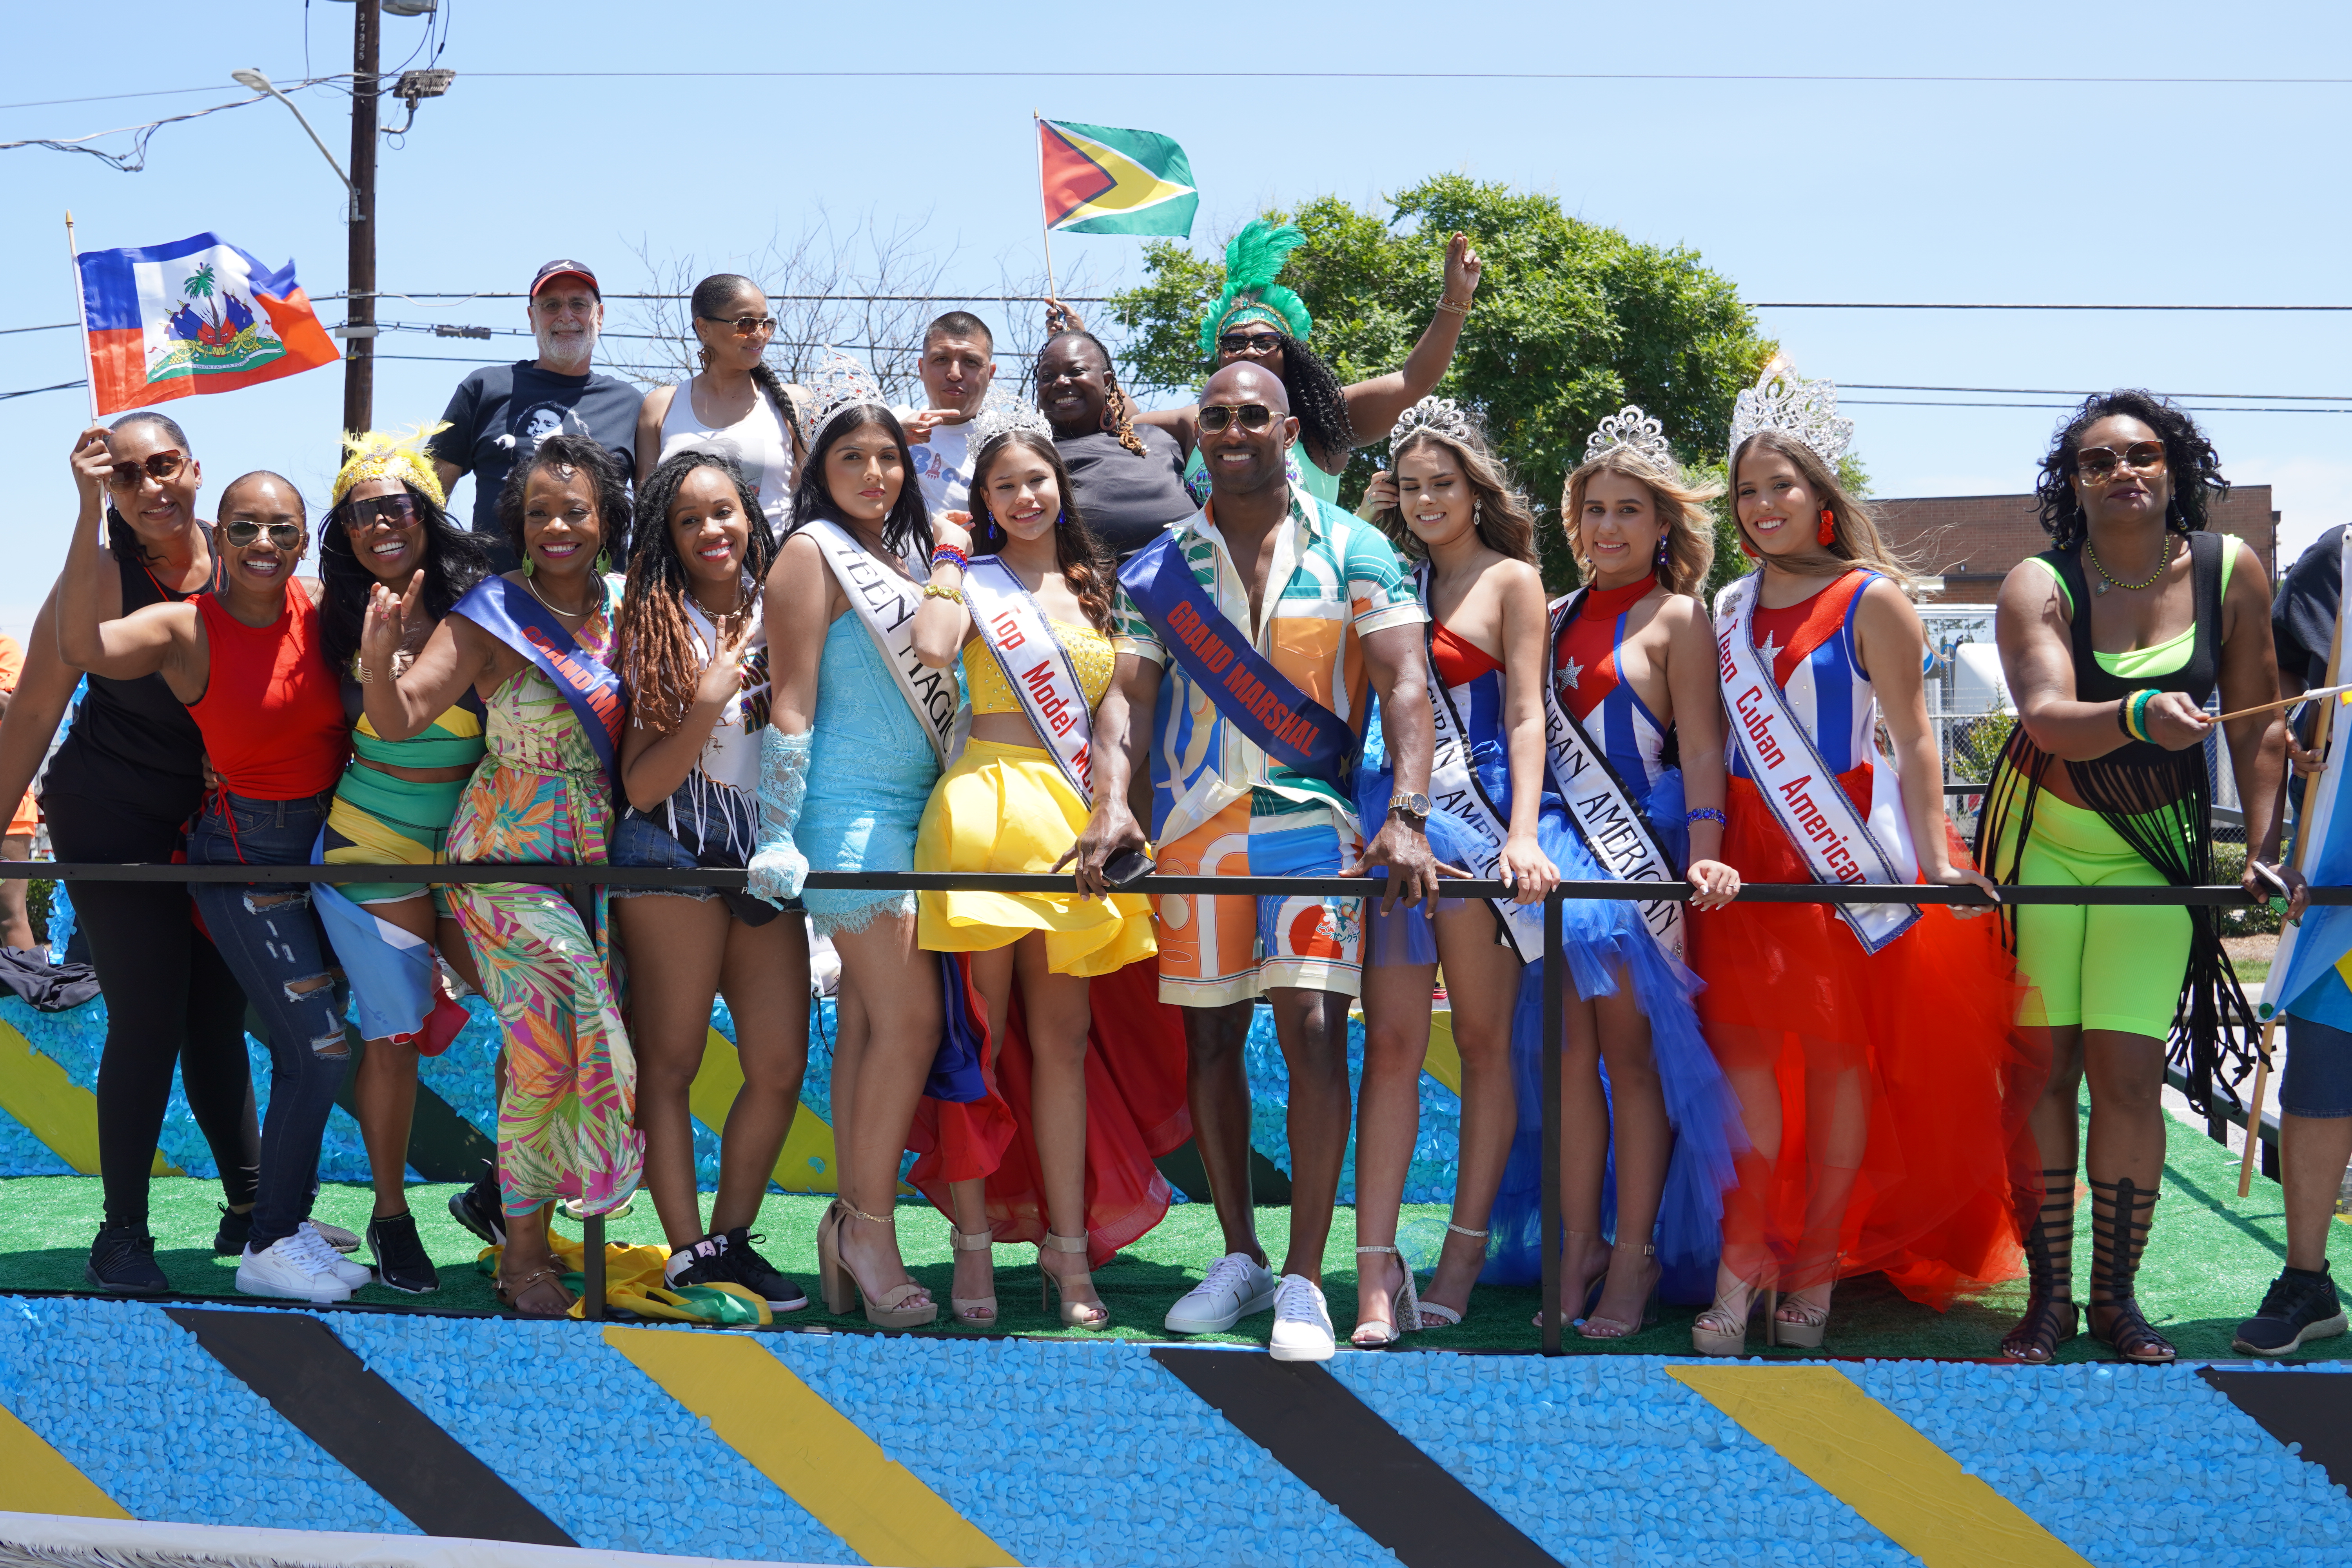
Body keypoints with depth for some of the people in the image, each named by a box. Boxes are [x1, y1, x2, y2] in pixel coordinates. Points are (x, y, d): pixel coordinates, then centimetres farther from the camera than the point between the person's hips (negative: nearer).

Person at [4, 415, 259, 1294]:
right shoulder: (106, 577, -16)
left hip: (209, 821, 5)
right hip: (111, 820, -5)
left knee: (219, 1016, 11)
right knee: (149, 1021, -7)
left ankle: (251, 1206, 24)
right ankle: (121, 1237, 4)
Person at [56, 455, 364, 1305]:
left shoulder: (315, 609, -3)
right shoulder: (186, 629, -16)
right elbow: (83, 646, -36)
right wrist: (91, 511, -42)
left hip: (327, 845, 6)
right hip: (245, 858, -6)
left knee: (308, 1050, 16)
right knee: (321, 1049, -9)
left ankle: (287, 1211, 34)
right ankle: (269, 1249, 5)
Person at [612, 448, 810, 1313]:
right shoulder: (657, 629, 0)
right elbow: (640, 785, -6)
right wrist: (708, 702, -16)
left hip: (766, 854, 4)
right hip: (676, 850, -4)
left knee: (781, 1067, 1)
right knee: (669, 1061, -3)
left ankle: (731, 1238, 13)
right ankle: (688, 1252, 3)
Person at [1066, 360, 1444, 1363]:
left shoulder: (1352, 553, 3)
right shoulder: (1160, 568, 10)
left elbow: (1405, 685, -5)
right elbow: (1126, 690, 1)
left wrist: (1407, 815, -20)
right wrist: (1110, 803, -17)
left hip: (1313, 815, -3)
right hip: (1194, 826, 3)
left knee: (1312, 1028, -13)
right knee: (1209, 1037, 7)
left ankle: (1305, 1280, -9)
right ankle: (1240, 1259, 21)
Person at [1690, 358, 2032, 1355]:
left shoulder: (1871, 600, -2)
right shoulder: (1732, 610, 14)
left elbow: (1913, 740, -6)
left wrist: (1933, 859, -14)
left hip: (1848, 850, -4)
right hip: (1749, 852, 4)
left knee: (1838, 1051, 0)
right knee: (1742, 1047, -5)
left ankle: (1816, 1269, 7)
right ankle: (1743, 1265, -3)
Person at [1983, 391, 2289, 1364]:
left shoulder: (2230, 573, -6)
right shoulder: (2039, 586, -13)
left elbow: (2257, 720, 2)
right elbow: (2048, 719, -29)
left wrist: (2261, 849, -2)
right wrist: (2137, 716, -48)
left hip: (2157, 853, 1)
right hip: (2039, 844, -1)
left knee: (2128, 1075, -6)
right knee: (2042, 1067, -2)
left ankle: (2116, 1296, 6)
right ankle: (2049, 1296, 7)